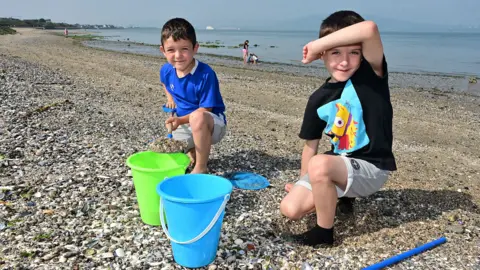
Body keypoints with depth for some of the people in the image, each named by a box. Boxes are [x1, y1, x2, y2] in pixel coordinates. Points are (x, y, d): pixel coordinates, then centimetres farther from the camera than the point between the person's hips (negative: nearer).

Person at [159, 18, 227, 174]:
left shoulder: (205, 74, -25)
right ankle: (194, 152, 27)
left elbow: (205, 110, -24)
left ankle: (201, 168, -25)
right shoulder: (166, 70, -5)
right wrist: (170, 98, 8)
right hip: (184, 125, 7)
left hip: (211, 124, -7)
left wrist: (180, 120, -33)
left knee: (198, 118, -43)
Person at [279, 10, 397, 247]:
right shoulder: (319, 99, -1)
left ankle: (324, 232, -10)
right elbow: (311, 145, 8)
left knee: (319, 164, -35)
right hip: (338, 166, 6)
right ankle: (339, 193, 23)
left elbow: (369, 29, -35)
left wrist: (315, 45, -28)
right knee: (290, 208, -5)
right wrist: (304, 184, 13)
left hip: (372, 168, -6)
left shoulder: (371, 74, -14)